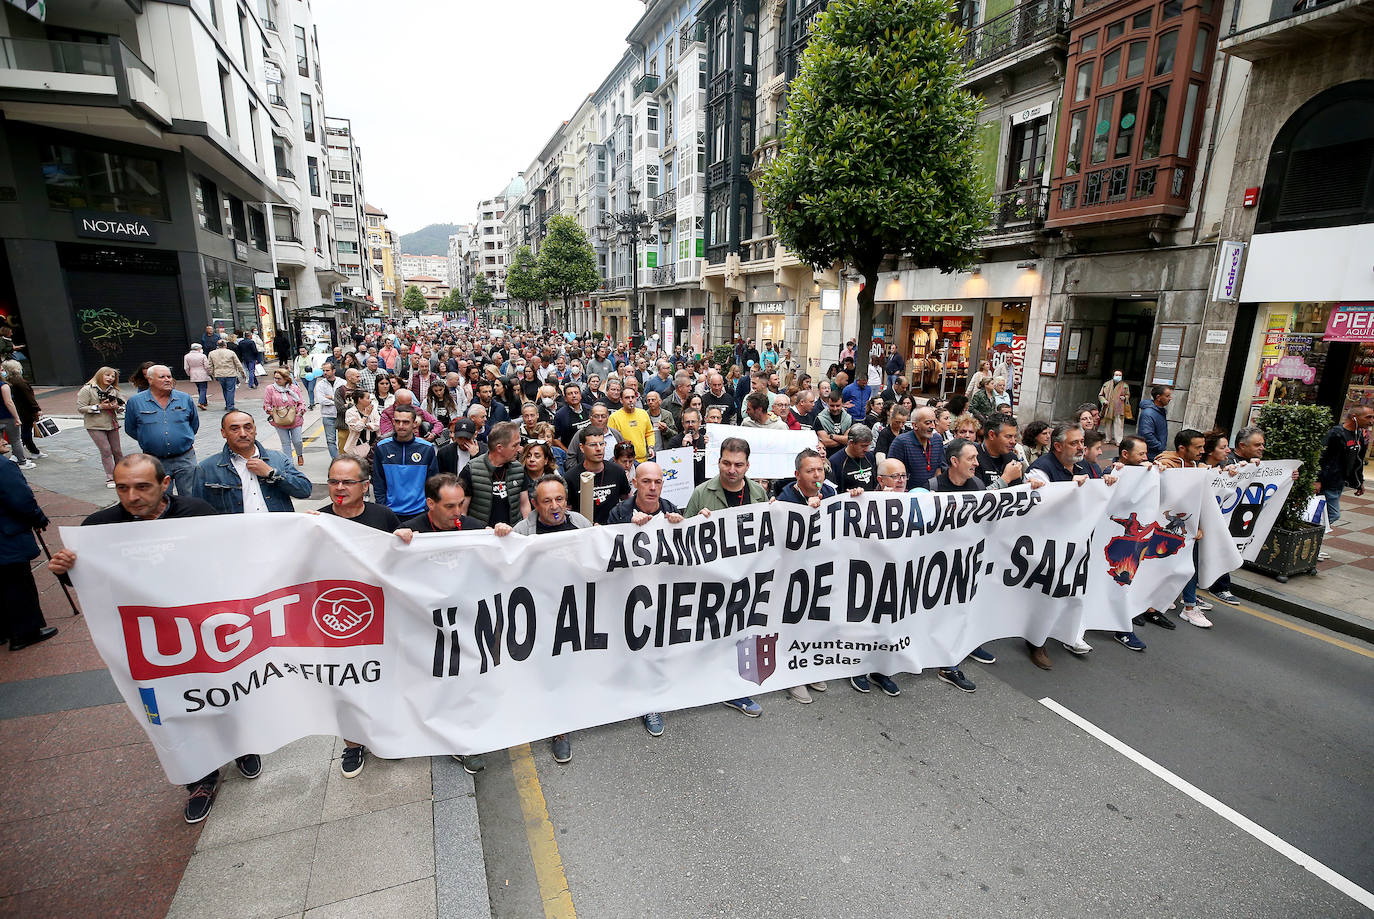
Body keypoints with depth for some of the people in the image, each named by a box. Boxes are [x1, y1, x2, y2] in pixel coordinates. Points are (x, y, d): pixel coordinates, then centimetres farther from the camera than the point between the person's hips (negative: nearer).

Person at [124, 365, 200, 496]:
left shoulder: (185, 399, 4)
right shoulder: (135, 401, 1)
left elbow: (194, 424, 17)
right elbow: (130, 429, 10)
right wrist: (149, 440, 9)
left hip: (185, 459, 0)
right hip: (154, 461, 0)